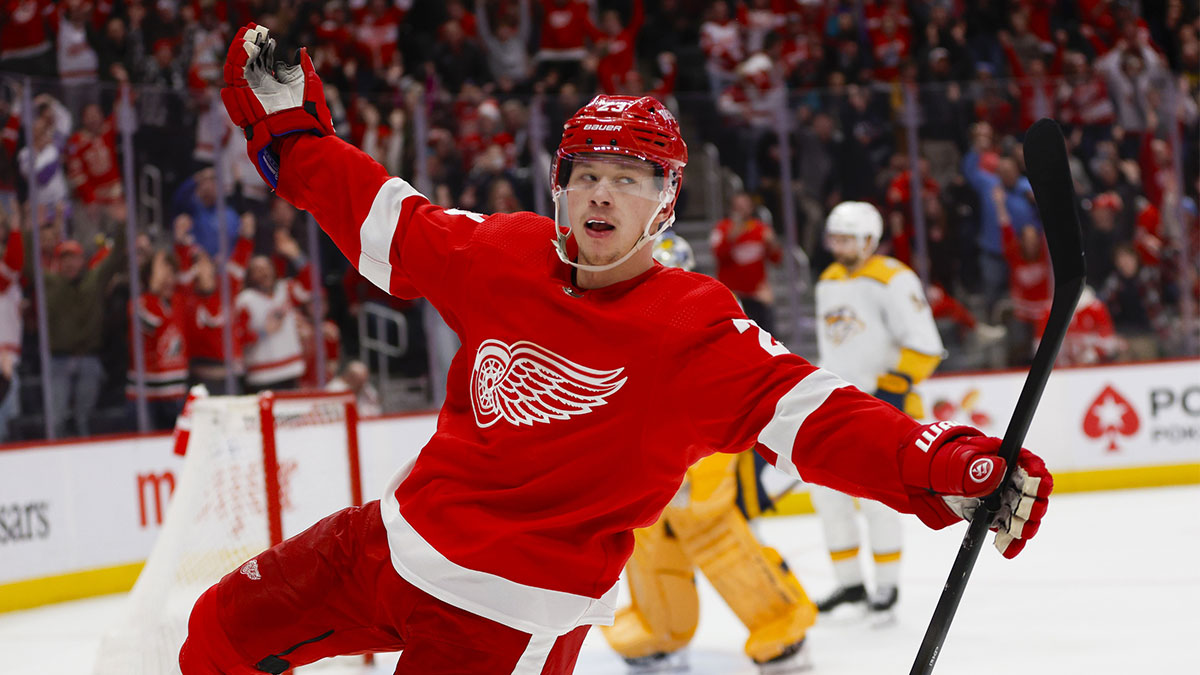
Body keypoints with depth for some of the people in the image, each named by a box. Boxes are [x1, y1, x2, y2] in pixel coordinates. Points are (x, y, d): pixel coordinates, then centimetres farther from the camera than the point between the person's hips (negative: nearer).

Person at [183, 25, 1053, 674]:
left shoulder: (698, 333, -15)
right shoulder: (503, 255, -1)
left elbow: (810, 413, -24)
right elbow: (384, 221, 14)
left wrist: (950, 465, -39)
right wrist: (287, 125, 18)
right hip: (399, 537, 6)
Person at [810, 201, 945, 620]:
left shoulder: (893, 280, -13)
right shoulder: (828, 282, 13)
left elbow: (925, 349, -17)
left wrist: (884, 382, -23)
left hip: (884, 397, -8)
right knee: (827, 490, 5)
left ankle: (887, 586, 0)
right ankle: (850, 583, 16)